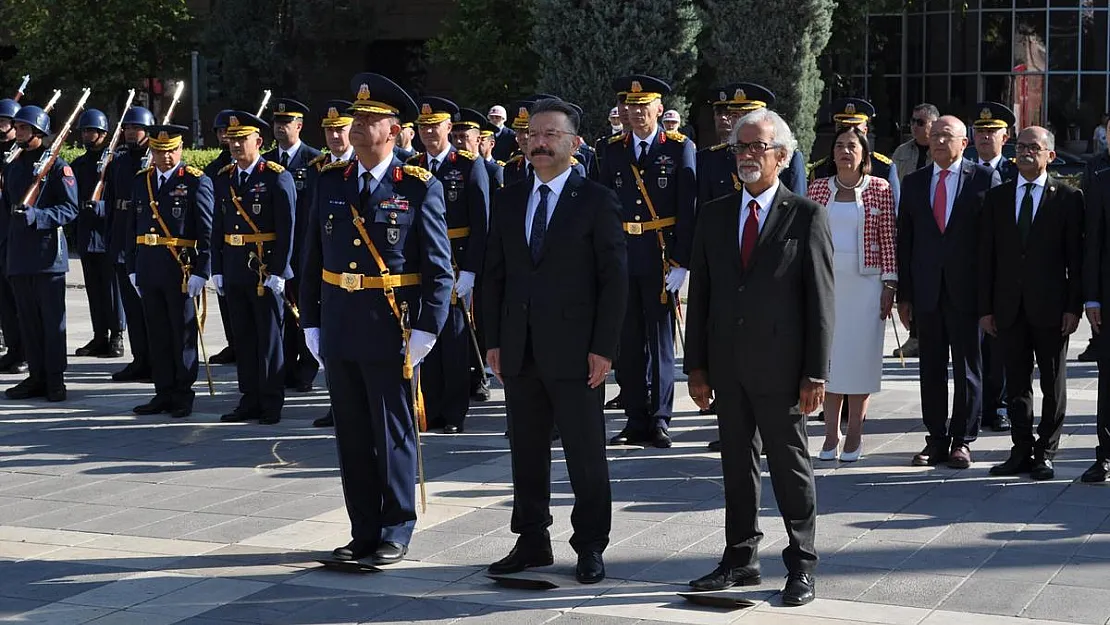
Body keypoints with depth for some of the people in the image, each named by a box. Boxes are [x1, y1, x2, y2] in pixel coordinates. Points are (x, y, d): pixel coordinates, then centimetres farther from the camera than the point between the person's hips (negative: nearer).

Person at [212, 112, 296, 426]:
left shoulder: (277, 177, -6)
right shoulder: (223, 179, 11)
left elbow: (286, 229, -10)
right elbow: (218, 228, 13)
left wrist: (278, 271, -14)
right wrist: (217, 269, 8)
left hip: (266, 271, -6)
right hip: (234, 272, 6)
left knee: (269, 338, 1)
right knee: (243, 338, 10)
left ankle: (272, 403, 8)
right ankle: (250, 400, 18)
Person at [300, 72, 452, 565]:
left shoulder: (420, 189, -5)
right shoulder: (330, 183, 8)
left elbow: (439, 269, -6)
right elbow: (313, 260, 12)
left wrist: (426, 331, -12)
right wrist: (310, 323, 8)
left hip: (390, 331, -5)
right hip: (338, 330, 5)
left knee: (394, 436, 4)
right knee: (352, 436, 11)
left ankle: (396, 534, 15)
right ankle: (364, 532, 21)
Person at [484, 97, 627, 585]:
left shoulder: (597, 201, -3)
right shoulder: (508, 201, 11)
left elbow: (614, 279, -6)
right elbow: (495, 274, 13)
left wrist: (604, 348, -11)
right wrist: (494, 341, 7)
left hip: (574, 351, -5)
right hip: (520, 351, 5)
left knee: (586, 454, 3)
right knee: (526, 452, 11)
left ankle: (590, 548, 14)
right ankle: (532, 542, 22)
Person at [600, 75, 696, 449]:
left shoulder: (679, 148, 0)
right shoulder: (614, 150, 10)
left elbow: (688, 209, -4)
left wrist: (680, 262, -11)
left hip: (661, 257, -3)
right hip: (621, 256, 3)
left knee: (660, 338, 1)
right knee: (628, 341, 6)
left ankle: (660, 420, 8)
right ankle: (636, 421, 13)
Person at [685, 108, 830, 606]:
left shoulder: (806, 216, -3)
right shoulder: (714, 215, 9)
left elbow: (820, 301, -6)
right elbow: (699, 294, 9)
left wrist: (815, 374, -10)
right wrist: (696, 365, 5)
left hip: (780, 367, -4)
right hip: (727, 368, 4)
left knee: (791, 466, 5)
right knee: (736, 465, 12)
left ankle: (801, 565, 15)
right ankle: (740, 558, 23)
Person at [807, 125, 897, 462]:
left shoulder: (880, 189, 1)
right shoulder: (819, 188, 6)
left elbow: (888, 240, 0)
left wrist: (889, 284, -4)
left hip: (865, 284, -2)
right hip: (826, 281, 2)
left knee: (860, 356, 1)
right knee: (828, 357, 3)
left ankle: (854, 435, 9)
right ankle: (831, 434, 10)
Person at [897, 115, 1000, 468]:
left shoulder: (985, 180, 0)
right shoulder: (914, 182, 10)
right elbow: (904, 240, 10)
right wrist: (903, 294, 5)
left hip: (967, 290, -3)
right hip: (927, 291, 3)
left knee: (967, 368, 4)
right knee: (931, 368, 7)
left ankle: (962, 441, 12)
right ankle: (936, 440, 15)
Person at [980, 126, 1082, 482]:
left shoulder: (1067, 198, 1)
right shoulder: (997, 197, 9)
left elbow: (1076, 257, -2)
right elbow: (986, 256, 8)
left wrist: (1074, 306, -9)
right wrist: (985, 307, 2)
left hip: (1050, 307, -3)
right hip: (1009, 306, 3)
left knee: (1053, 386, 5)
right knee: (1016, 385, 7)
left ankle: (1045, 453, 13)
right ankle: (1022, 451, 15)